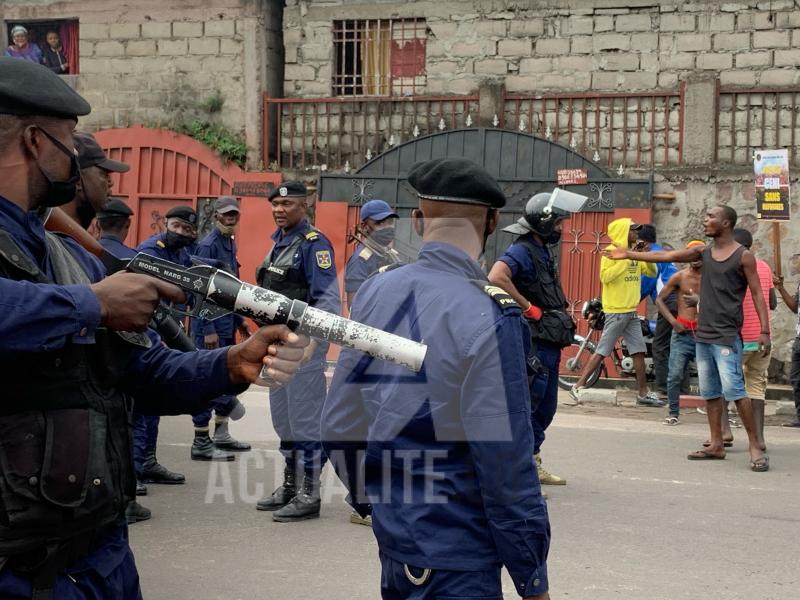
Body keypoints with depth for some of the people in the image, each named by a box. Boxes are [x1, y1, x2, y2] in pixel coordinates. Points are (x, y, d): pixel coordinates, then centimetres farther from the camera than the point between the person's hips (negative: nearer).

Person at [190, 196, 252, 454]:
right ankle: (201, 440, 2)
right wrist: (208, 330, -21)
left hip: (227, 323, 9)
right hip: (211, 323, -9)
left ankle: (221, 434, 21)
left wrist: (240, 321, 18)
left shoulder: (230, 243, 14)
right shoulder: (208, 245, -14)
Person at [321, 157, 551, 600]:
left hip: (391, 535, 7)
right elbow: (506, 468, -19)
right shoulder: (489, 318, -19)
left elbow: (337, 424, 6)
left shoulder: (374, 292, -1)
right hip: (456, 560, -7)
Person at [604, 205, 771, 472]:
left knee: (733, 388, -14)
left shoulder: (743, 256, -5)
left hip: (726, 336, -7)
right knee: (709, 392, 8)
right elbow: (665, 256, 11)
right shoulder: (704, 252, 11)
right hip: (703, 333, 7)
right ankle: (716, 445, 13)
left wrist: (764, 331, -15)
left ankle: (755, 445, -8)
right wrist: (628, 255, 8)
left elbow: (757, 294, -7)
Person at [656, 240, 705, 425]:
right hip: (682, 333, 0)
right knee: (675, 375, -7)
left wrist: (700, 301, -12)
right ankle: (674, 413, 5)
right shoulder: (679, 277, 3)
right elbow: (659, 299, 7)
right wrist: (673, 321, -3)